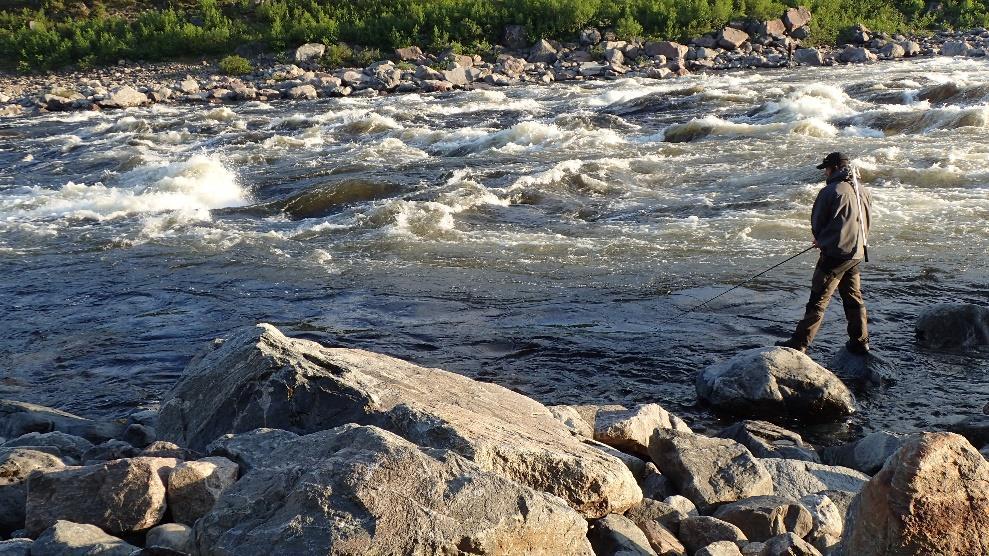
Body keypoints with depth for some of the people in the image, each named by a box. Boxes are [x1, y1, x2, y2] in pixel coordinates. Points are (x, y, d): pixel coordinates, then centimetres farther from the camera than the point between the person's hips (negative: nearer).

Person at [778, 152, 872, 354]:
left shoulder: (830, 191, -14)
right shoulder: (864, 191, 9)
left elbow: (816, 223, -6)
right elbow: (866, 223, 17)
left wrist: (821, 241, 16)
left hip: (835, 254, -7)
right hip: (857, 253, 7)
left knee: (818, 300, -6)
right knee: (854, 298, 16)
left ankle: (799, 343, -4)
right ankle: (860, 342, 21)